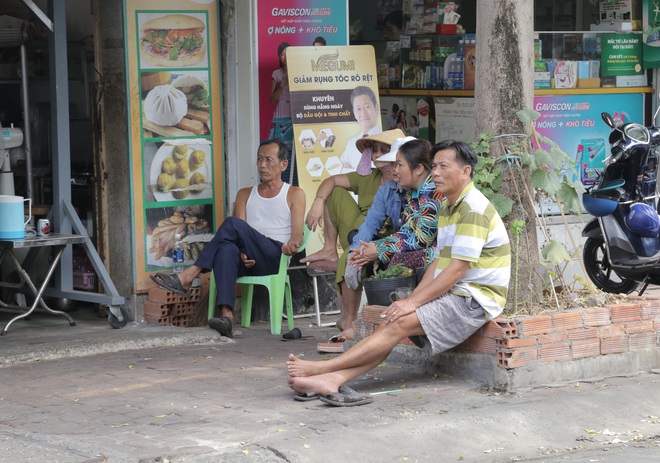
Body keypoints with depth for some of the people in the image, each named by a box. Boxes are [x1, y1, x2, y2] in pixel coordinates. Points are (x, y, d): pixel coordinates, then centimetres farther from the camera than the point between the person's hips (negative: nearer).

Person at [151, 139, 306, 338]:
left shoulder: (294, 194, 16)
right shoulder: (245, 195, 26)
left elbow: (297, 234, 2)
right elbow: (240, 235, 10)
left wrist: (291, 245, -23)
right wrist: (243, 254, -13)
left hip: (276, 257, -3)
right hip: (248, 261, 3)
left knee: (232, 224, -27)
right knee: (227, 249, -36)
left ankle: (187, 276, -28)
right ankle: (226, 315, -51)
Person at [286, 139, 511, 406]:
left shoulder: (474, 209, -14)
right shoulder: (448, 208, 18)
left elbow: (459, 268, -20)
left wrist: (413, 302, -19)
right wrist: (411, 300, 1)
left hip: (475, 298, -9)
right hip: (453, 294, 9)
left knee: (399, 324, -21)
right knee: (391, 322, -11)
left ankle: (323, 368, -26)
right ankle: (333, 379, -28)